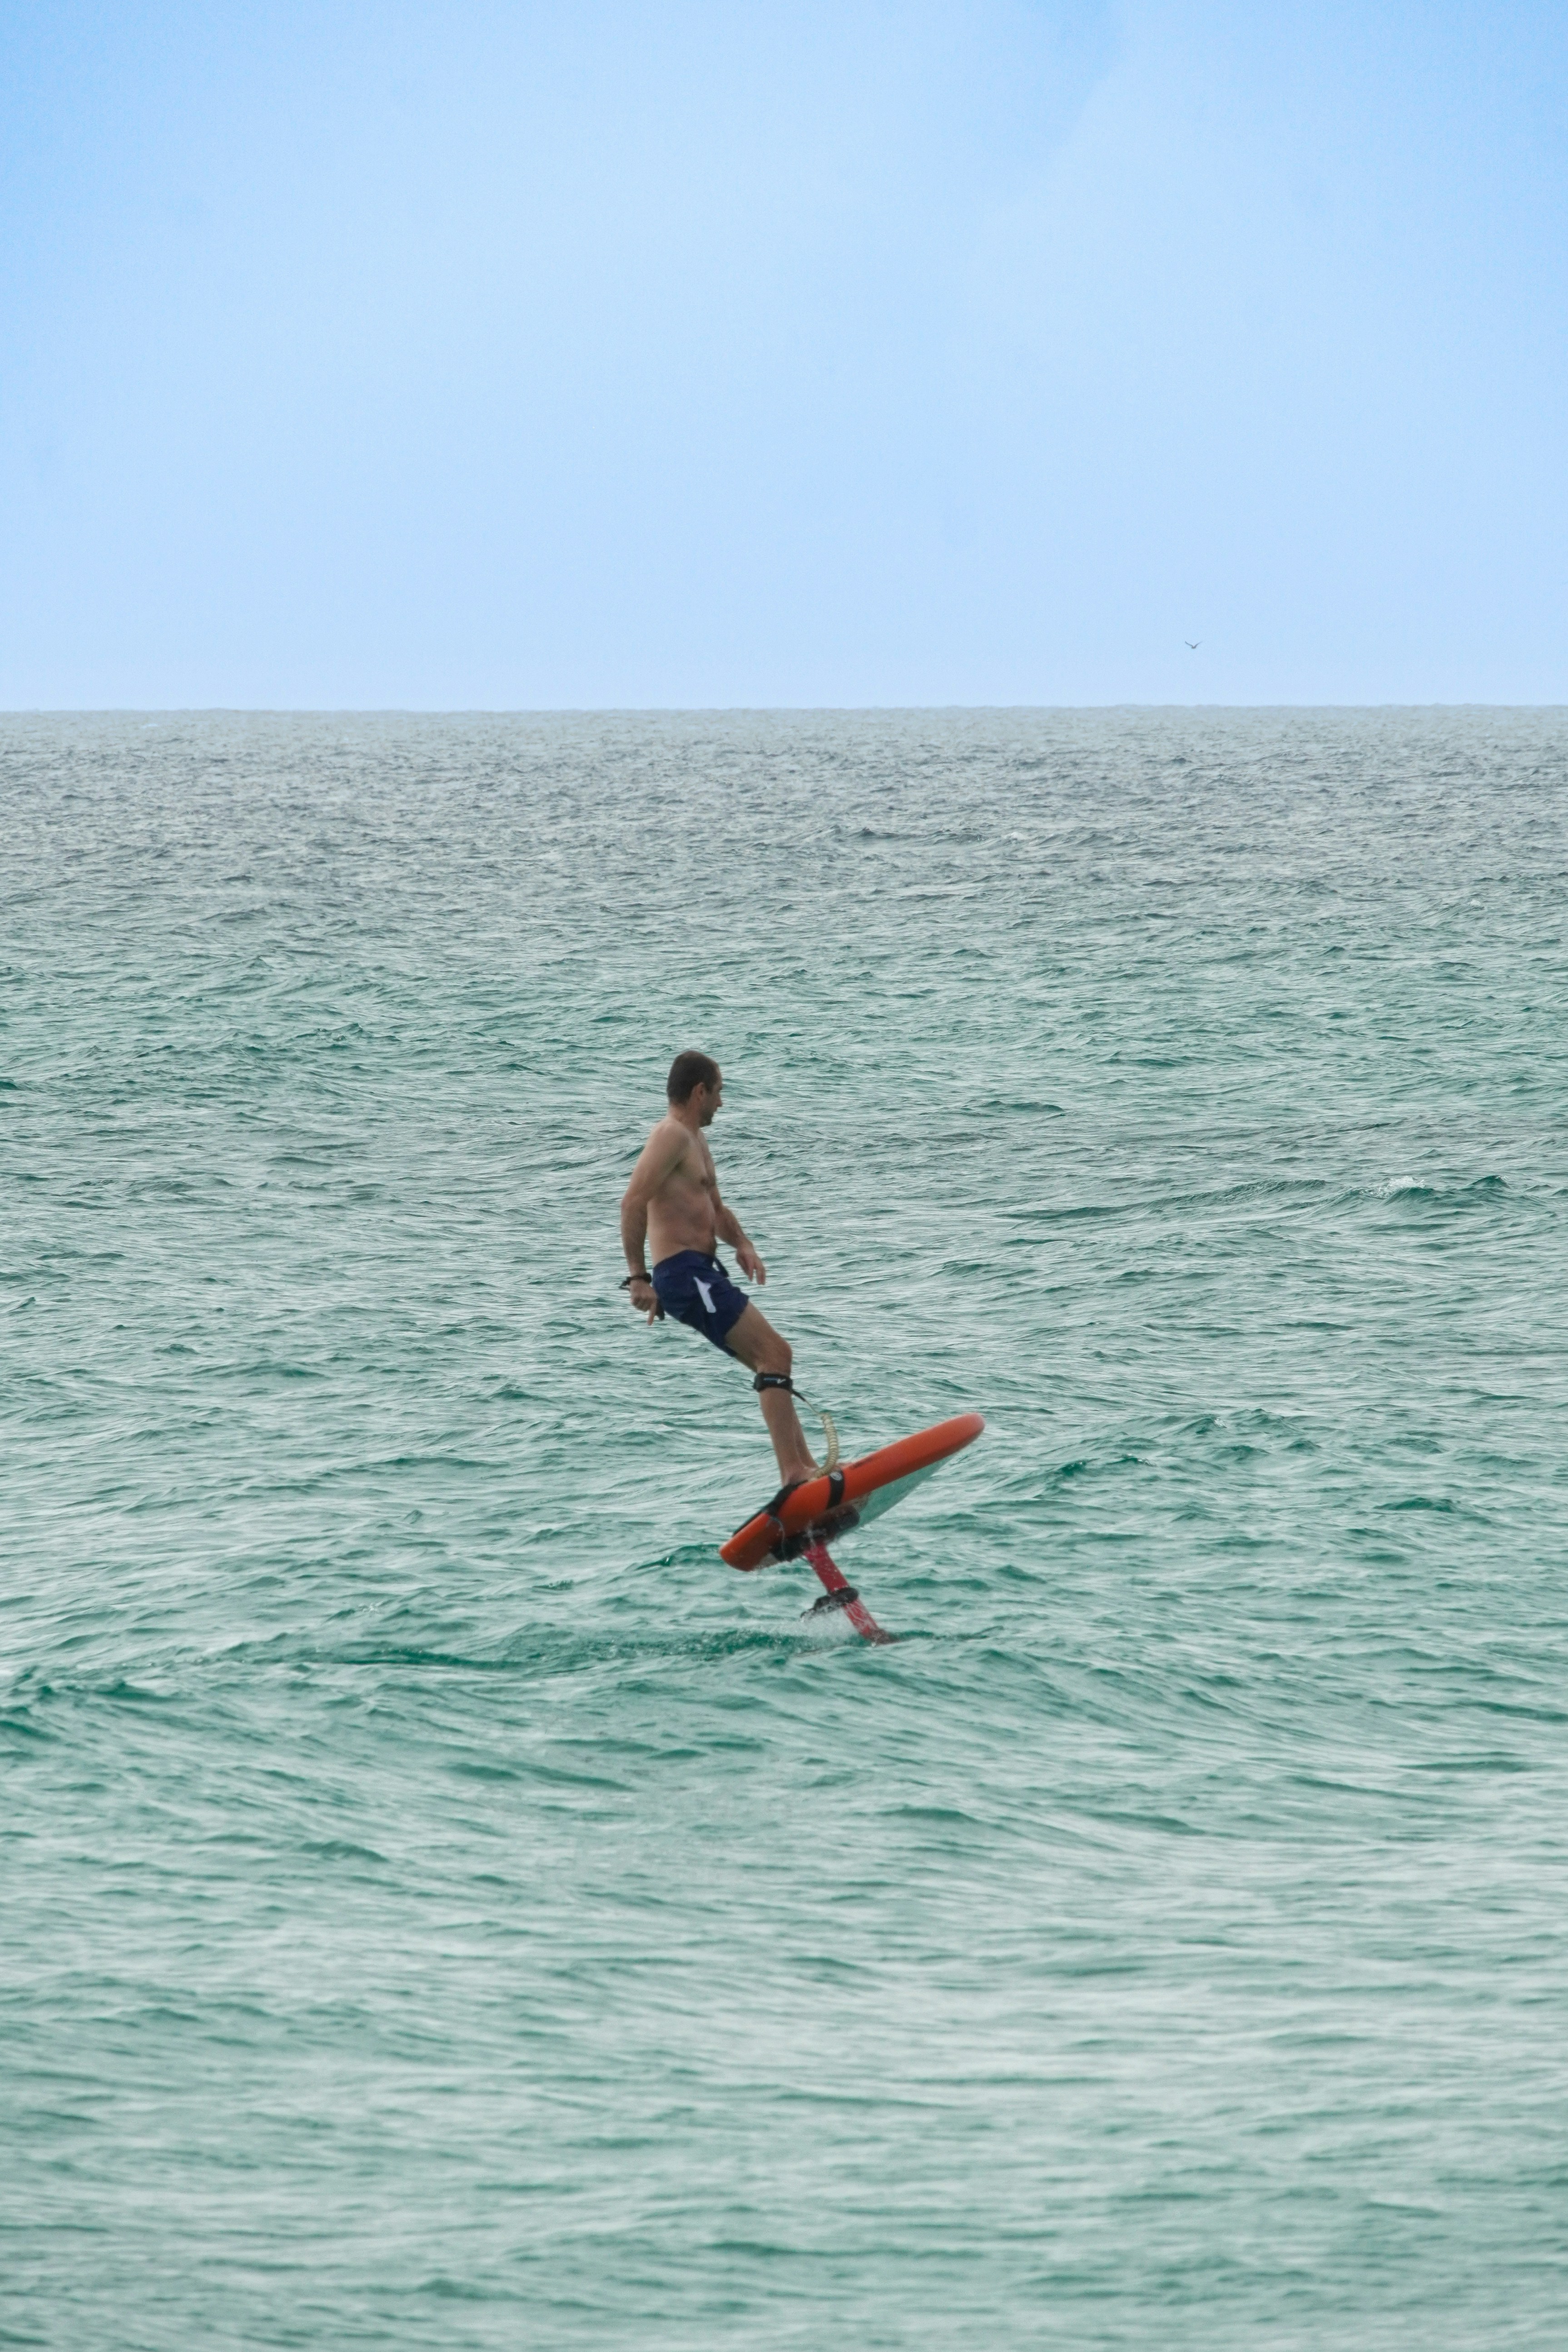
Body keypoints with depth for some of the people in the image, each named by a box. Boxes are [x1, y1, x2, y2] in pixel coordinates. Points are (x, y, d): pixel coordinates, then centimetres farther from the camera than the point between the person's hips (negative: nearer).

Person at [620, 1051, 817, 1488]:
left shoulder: (696, 1140, 22)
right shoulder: (672, 1136, -10)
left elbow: (715, 1209, 30)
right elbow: (634, 1202, -21)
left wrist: (742, 1245, 9)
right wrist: (639, 1276, -23)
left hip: (702, 1274, 11)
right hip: (684, 1273, -11)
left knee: (772, 1361, 13)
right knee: (774, 1354, -16)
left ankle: (805, 1469, 14)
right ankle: (794, 1474, -23)